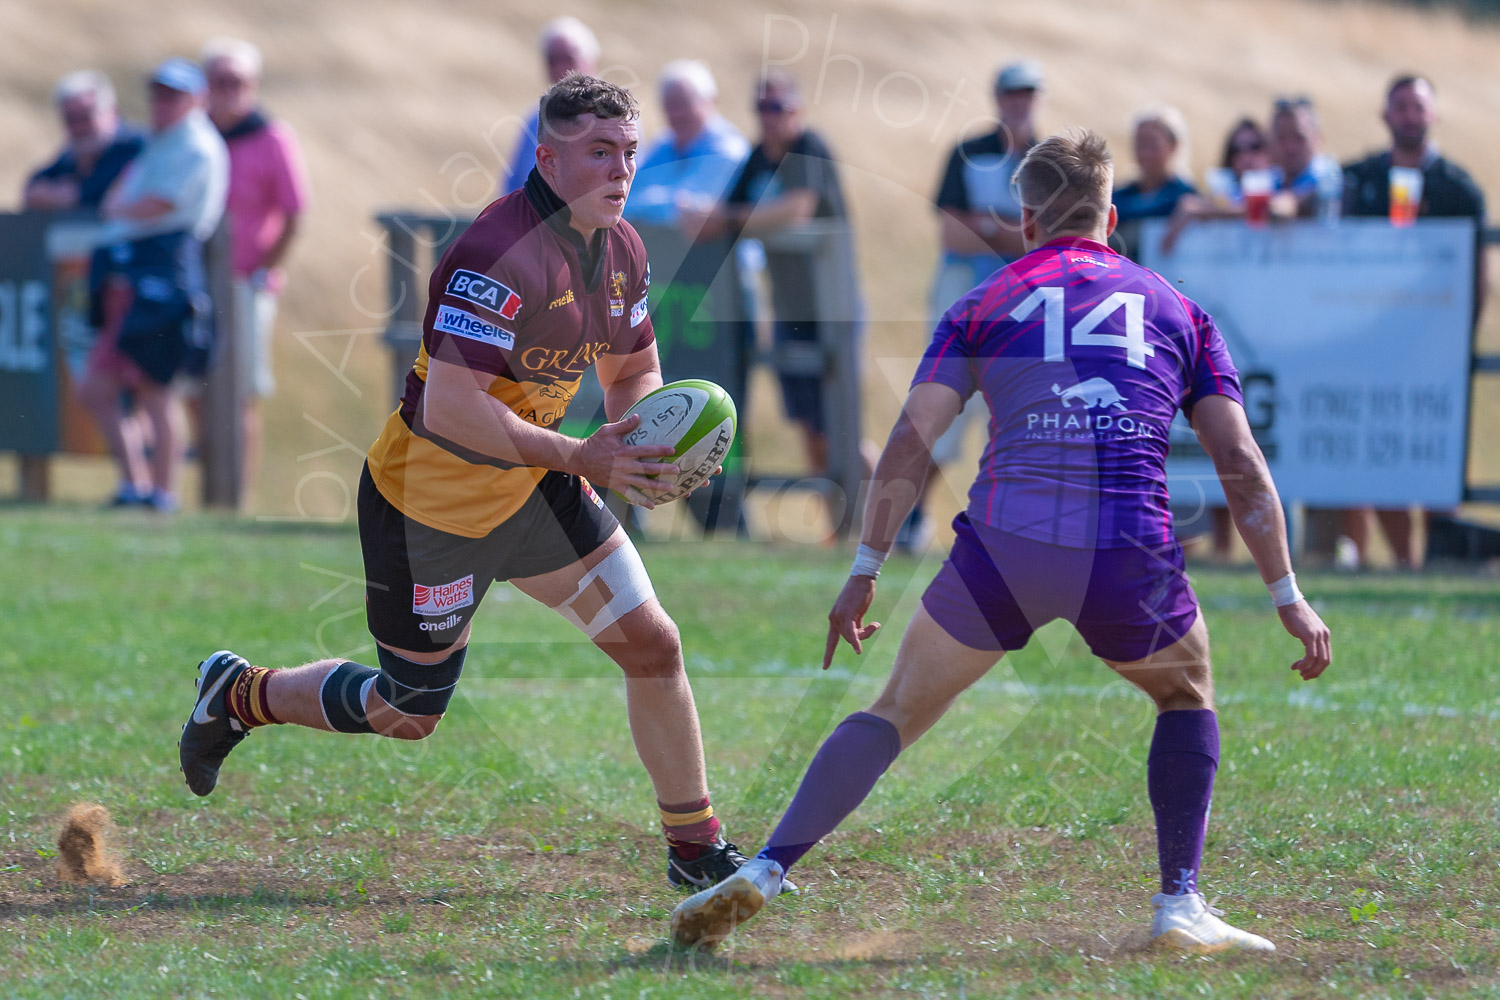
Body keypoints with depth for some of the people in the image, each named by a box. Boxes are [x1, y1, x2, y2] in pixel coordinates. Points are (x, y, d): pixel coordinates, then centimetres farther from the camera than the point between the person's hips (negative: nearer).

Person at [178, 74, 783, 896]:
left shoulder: (622, 250, 0)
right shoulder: (500, 255, -29)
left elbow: (634, 373, 15)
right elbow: (449, 409, -34)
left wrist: (641, 442, -8)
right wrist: (579, 458, -31)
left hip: (533, 488, 8)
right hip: (428, 503, -8)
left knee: (653, 644, -1)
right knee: (407, 716, 7)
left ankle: (695, 850, 11)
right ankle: (240, 695, 34)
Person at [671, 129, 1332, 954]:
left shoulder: (985, 305, 17)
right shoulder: (1176, 310, 20)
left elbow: (908, 443, 7)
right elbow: (1240, 465, 13)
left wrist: (864, 573, 10)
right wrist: (1287, 595, 16)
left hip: (1004, 545, 0)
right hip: (1128, 559, 0)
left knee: (898, 710, 15)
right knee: (1187, 693, 29)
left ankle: (763, 872, 0)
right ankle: (1180, 907, 18)